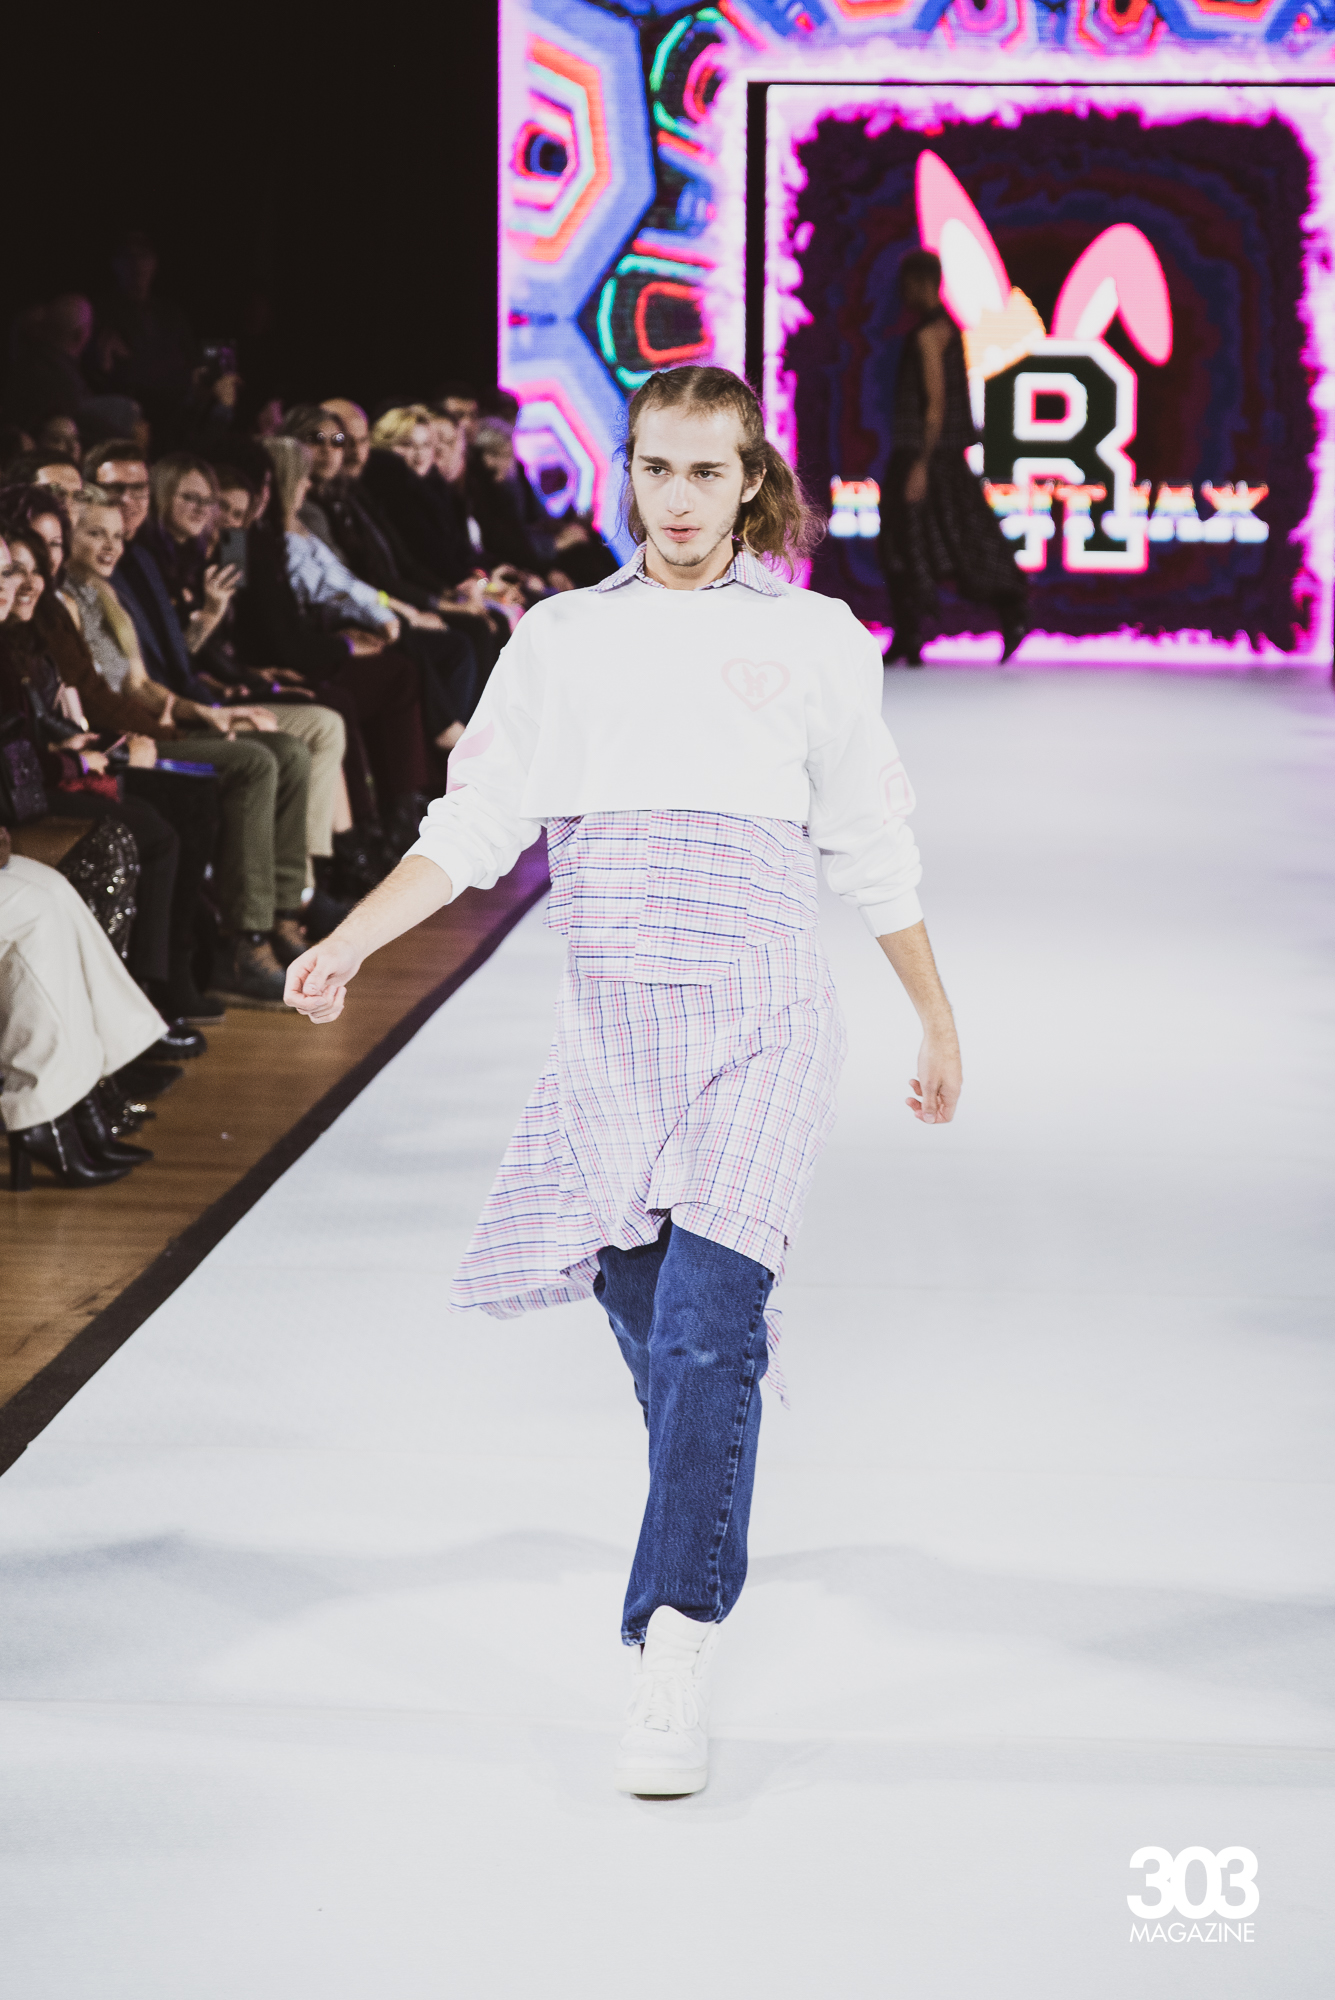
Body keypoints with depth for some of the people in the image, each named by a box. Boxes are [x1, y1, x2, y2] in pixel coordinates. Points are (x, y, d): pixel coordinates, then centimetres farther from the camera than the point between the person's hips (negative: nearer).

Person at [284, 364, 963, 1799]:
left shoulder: (814, 638, 10)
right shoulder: (564, 637, 13)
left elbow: (874, 851, 17)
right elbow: (475, 826, 5)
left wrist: (938, 1023, 22)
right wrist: (348, 943, -9)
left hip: (761, 1014, -2)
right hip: (613, 1018, 2)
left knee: (707, 1324, -17)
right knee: (652, 1329, 4)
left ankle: (672, 1660, -22)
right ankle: (697, 1573, 30)